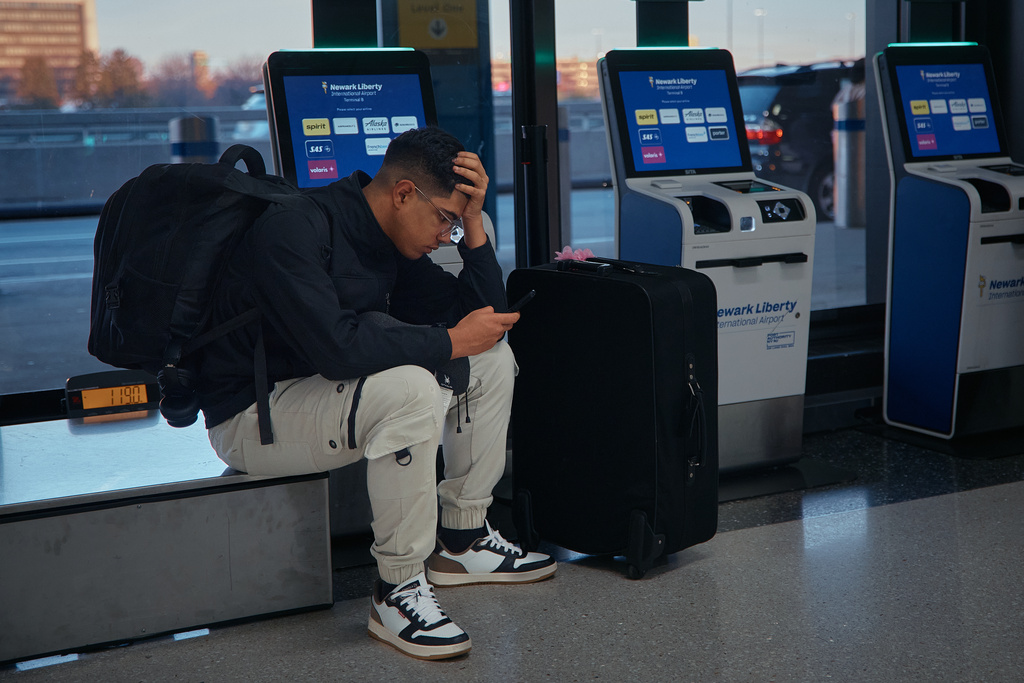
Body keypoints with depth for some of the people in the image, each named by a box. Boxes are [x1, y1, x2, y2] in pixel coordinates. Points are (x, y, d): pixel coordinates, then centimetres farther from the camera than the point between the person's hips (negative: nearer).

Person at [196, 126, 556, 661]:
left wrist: (474, 224, -7)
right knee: (408, 388, -34)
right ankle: (399, 591, -22)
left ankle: (463, 541, 12)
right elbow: (335, 346, -37)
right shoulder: (297, 227, -23)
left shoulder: (395, 244, 4)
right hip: (253, 416, -9)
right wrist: (450, 342, -27)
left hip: (326, 388, 9)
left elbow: (486, 320, 4)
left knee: (492, 358, 5)